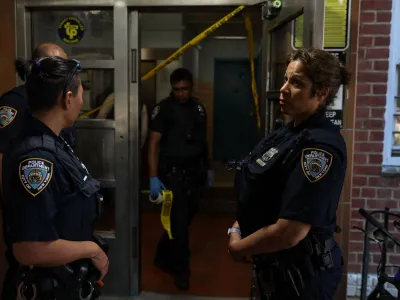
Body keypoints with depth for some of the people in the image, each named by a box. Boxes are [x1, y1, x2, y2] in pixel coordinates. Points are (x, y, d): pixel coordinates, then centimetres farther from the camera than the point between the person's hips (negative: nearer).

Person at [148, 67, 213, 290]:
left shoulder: (198, 108, 8)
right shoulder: (164, 108, -10)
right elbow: (153, 143, -14)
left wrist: (208, 167, 14)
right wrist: (153, 177, -20)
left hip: (194, 171, 6)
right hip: (173, 171, -6)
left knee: (187, 217, 16)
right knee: (179, 220, -1)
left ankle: (164, 256, 38)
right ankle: (181, 270, 15)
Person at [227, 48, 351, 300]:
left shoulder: (320, 145, -26)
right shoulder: (290, 131, 3)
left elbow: (290, 232, -30)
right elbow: (261, 193, 13)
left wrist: (238, 247, -14)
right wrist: (238, 227, -1)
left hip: (301, 274, -8)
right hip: (276, 265, 8)